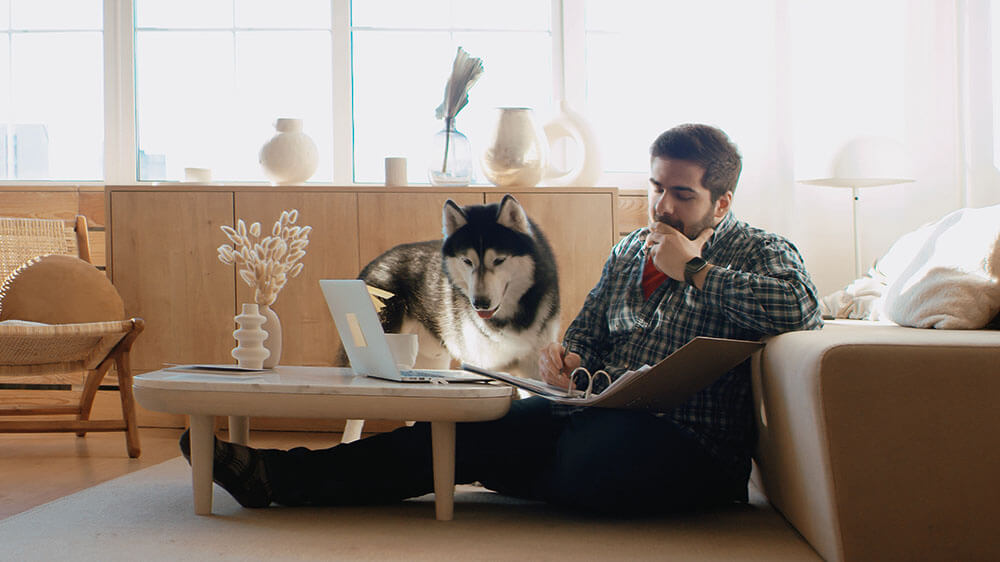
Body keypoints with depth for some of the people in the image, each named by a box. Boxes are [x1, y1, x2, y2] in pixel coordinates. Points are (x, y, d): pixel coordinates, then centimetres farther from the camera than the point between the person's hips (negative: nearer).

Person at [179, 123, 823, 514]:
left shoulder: (761, 250, 2)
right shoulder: (631, 249, 20)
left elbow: (801, 308, -20)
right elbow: (588, 333, 26)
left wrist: (694, 269, -12)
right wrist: (565, 355, 1)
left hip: (691, 446, -6)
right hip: (605, 417, 6)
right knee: (468, 430, -13)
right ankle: (273, 474, -14)